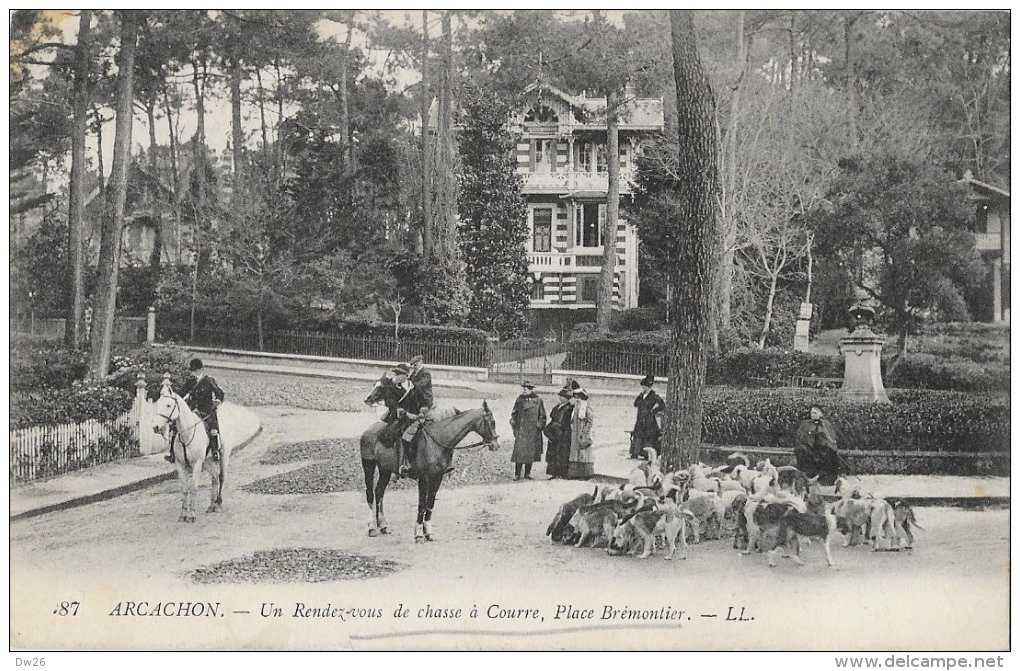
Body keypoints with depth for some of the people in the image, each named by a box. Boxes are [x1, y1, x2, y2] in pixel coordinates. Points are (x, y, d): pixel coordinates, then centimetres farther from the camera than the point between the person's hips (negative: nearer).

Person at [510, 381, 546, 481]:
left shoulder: (538, 401, 3)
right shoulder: (519, 400, 7)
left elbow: (542, 416, 8)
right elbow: (514, 414, 12)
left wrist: (539, 426, 0)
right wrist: (514, 425, 3)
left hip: (533, 431, 0)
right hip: (521, 430, 0)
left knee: (531, 452, 4)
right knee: (519, 451, -7)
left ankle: (527, 473, 15)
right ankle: (517, 474, -2)